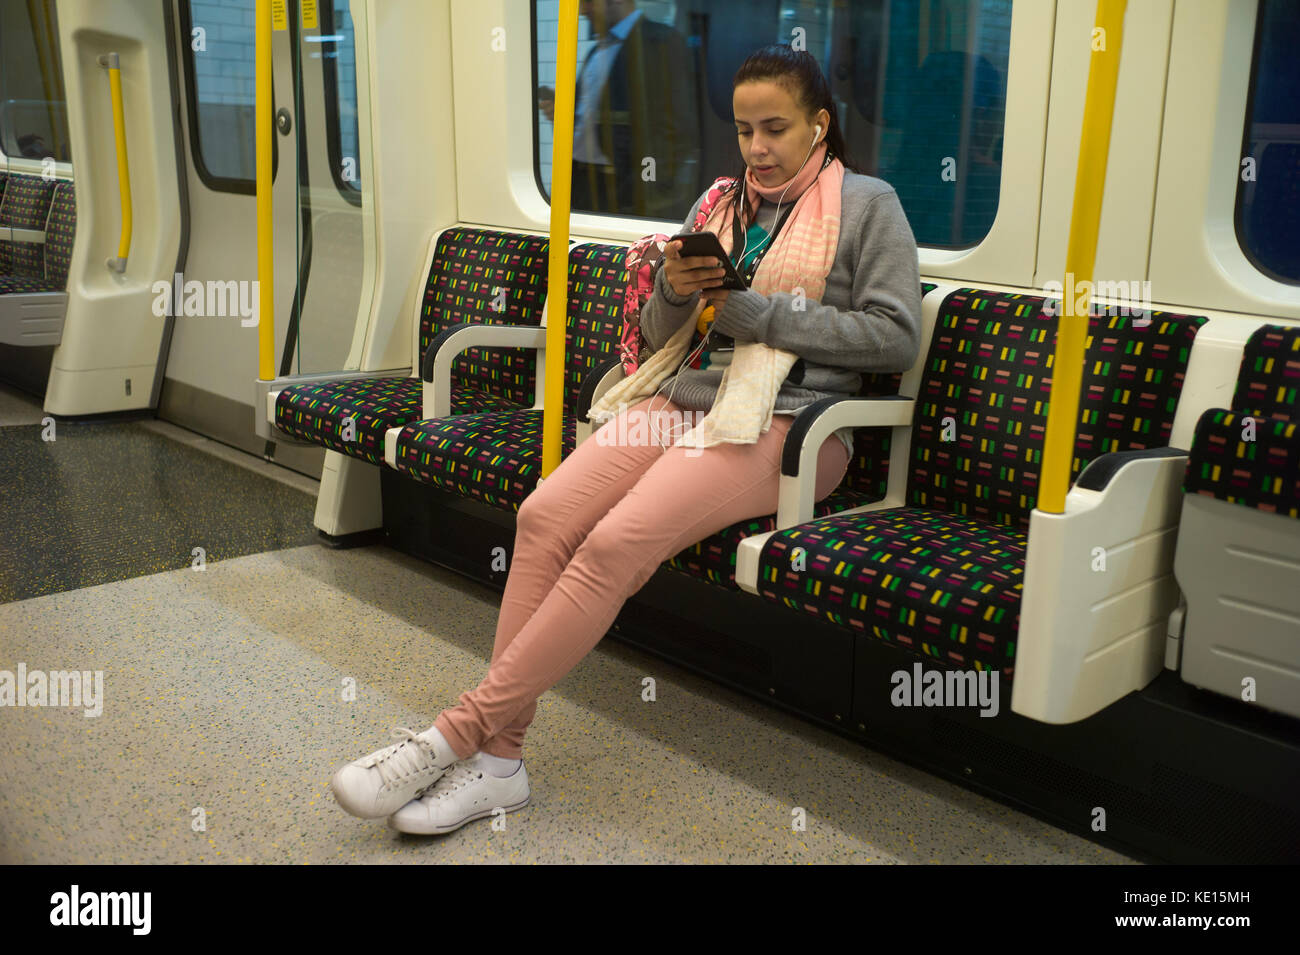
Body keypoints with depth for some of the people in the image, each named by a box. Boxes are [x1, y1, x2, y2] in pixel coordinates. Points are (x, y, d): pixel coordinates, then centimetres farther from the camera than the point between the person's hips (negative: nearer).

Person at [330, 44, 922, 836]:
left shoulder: (867, 205, 6)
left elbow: (897, 335, -5)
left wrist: (758, 312, -9)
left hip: (780, 425, -5)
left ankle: (459, 733, -20)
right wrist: (673, 291, -2)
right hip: (682, 400, 6)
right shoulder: (720, 206, 22)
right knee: (543, 515, -22)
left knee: (615, 545, -28)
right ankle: (497, 758, -19)